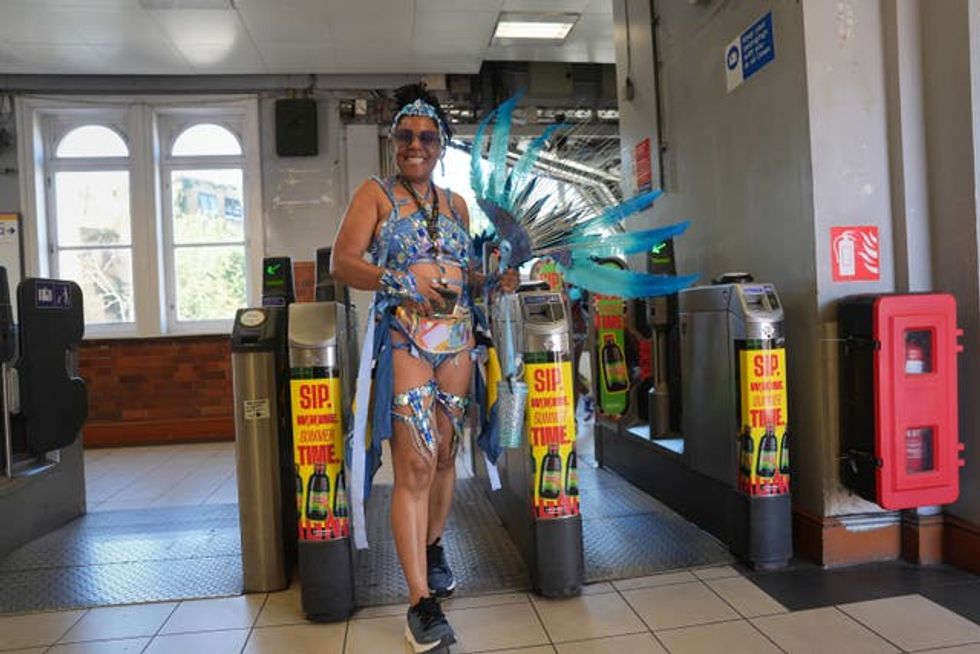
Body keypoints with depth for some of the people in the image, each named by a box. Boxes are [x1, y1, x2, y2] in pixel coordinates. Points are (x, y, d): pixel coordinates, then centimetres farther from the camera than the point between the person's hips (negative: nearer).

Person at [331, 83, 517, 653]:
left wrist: (494, 281, 3)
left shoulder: (455, 204, 17)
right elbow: (343, 262, -5)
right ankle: (422, 601, -2)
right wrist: (401, 282, -19)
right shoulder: (376, 194, 5)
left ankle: (433, 548, 34)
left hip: (457, 338, 5)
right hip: (404, 338, -4)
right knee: (415, 463, -9)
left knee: (445, 454, 10)